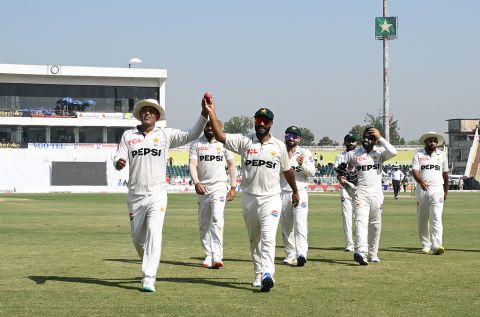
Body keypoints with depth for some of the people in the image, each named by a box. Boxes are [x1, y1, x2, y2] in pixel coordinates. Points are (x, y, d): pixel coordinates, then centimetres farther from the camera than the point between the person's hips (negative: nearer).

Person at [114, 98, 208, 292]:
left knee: (154, 234, -16)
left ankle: (148, 279, -19)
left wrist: (204, 114, -14)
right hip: (135, 195, 2)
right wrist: (119, 163, -25)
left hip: (157, 194, -2)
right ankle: (149, 264, 41)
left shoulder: (166, 135, 5)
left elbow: (191, 135, -2)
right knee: (137, 237, 12)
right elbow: (118, 159, 0)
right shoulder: (128, 136, 8)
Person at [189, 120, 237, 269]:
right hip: (202, 188, 2)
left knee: (217, 219, -17)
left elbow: (231, 164, 10)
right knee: (203, 224, 6)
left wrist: (233, 186, 4)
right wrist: (196, 182, -23)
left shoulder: (224, 143, 5)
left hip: (219, 187, -2)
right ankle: (208, 256, 14)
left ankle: (217, 256, -24)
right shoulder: (196, 144, 4)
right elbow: (192, 164, -7)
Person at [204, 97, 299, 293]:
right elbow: (220, 136, -11)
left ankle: (267, 275, -29)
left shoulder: (279, 146, 4)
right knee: (254, 239, 11)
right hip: (249, 198, 2)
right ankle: (258, 275, 22)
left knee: (268, 237, -17)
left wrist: (295, 191, 27)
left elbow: (287, 170, 17)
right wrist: (211, 113, -21)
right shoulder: (244, 142, 1)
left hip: (271, 198, -2)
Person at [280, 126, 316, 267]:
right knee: (286, 227, 7)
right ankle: (290, 254, 16)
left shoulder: (306, 153, 5)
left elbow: (312, 172, -3)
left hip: (300, 192, -3)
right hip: (283, 193, 3)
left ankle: (301, 254, -26)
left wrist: (302, 164, -21)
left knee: (300, 224, -16)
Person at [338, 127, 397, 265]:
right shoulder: (353, 154, 5)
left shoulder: (380, 152, 4)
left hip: (376, 194, 2)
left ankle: (372, 254, 23)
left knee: (375, 225, 10)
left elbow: (393, 152, -16)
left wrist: (380, 138, -12)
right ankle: (361, 252, -37)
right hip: (360, 193, -2)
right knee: (361, 221, -19)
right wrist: (340, 177, -3)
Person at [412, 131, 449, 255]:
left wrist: (446, 191, 19)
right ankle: (425, 244, 17)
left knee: (437, 218, -12)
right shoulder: (418, 155, 3)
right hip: (422, 189, 0)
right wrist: (421, 181, -30)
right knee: (422, 219, 6)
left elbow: (445, 174, 18)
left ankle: (437, 245, -22)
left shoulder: (442, 155, 11)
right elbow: (414, 170, -11)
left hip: (437, 190, 0)